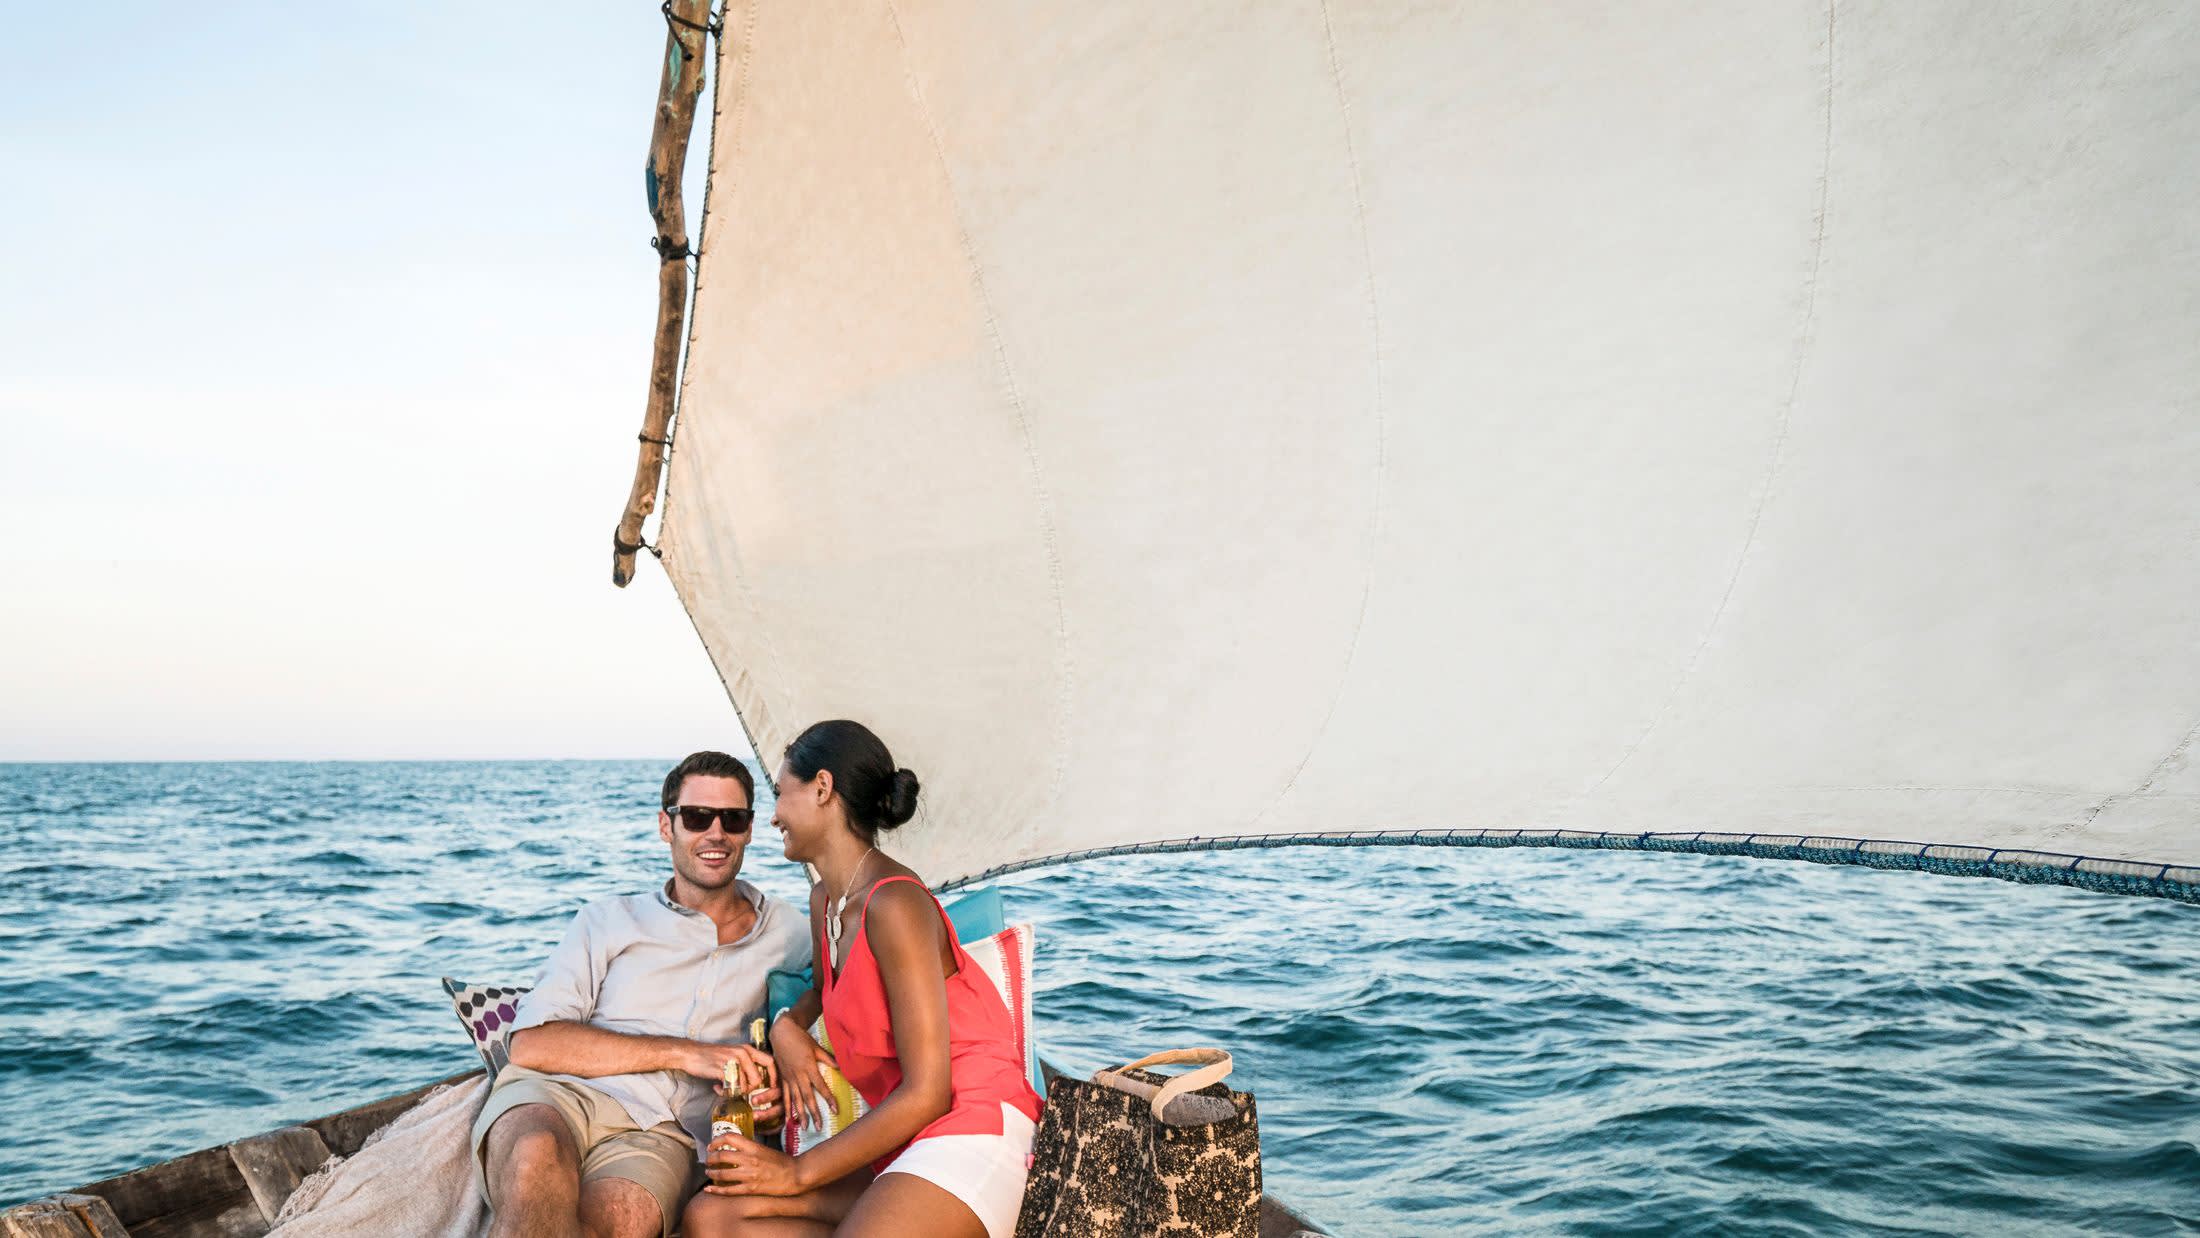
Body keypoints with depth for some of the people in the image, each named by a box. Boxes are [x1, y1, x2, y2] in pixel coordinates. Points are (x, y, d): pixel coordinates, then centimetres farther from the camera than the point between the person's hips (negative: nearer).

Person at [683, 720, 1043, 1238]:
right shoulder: (824, 900, 12)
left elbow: (927, 1094, -16)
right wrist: (788, 1026, 11)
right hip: (897, 1148, 9)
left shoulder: (894, 905, -15)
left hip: (970, 1130, -9)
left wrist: (799, 1172, -10)